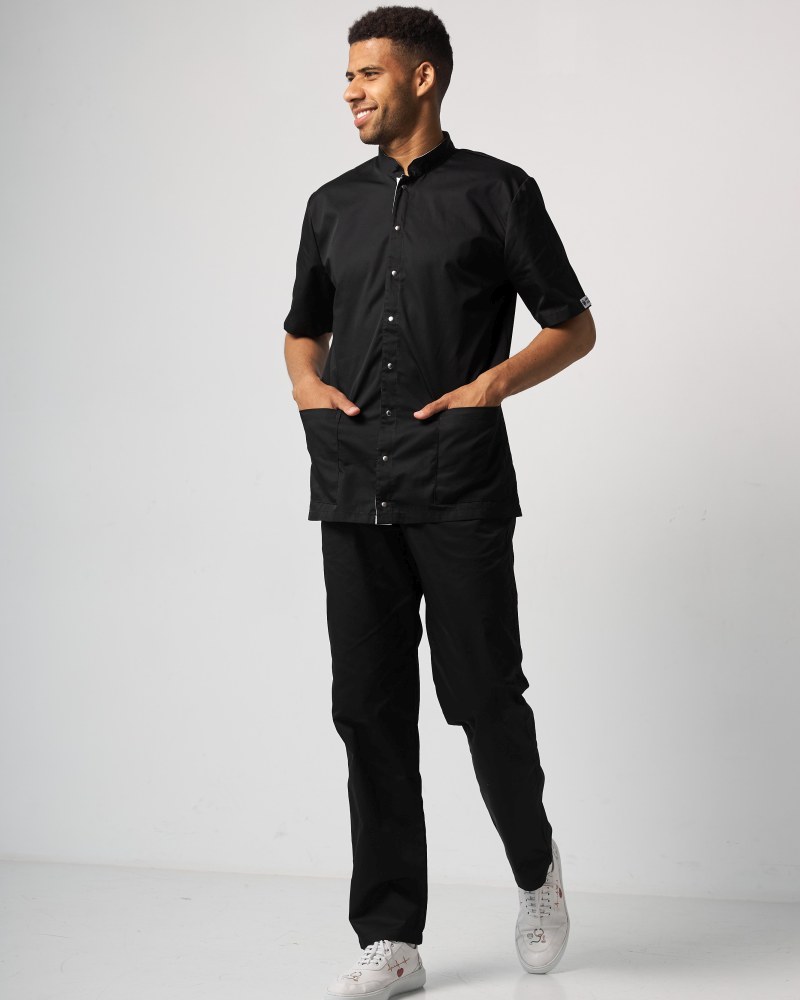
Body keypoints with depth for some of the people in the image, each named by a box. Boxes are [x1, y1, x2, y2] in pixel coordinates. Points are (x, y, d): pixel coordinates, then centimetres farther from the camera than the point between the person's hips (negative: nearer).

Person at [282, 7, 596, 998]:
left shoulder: (497, 192, 2)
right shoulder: (334, 204, 15)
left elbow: (573, 326, 4)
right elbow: (302, 327, 26)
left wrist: (490, 384, -11)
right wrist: (307, 383, 4)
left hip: (460, 488, -4)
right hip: (352, 489, 4)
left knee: (483, 695, -3)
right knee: (370, 710, 3)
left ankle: (535, 867, 27)